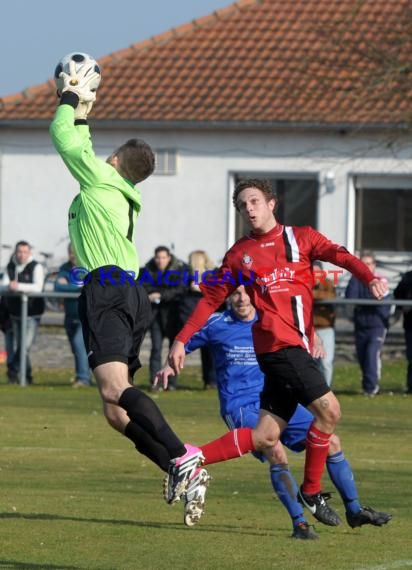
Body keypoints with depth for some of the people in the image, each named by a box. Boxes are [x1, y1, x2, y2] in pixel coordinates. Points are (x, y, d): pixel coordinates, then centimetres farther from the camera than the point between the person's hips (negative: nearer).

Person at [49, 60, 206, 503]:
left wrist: (70, 99, 24)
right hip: (129, 294, 9)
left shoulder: (102, 179, 3)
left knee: (114, 388, -25)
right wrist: (81, 114, 47)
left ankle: (180, 455, -39)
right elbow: (78, 148, 44)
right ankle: (179, 469, -8)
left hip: (107, 289, -9)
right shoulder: (123, 195, 26)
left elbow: (62, 137, 10)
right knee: (116, 411, 5)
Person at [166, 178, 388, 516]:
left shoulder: (301, 238, 12)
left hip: (298, 346, 4)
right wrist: (182, 340, 5)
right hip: (278, 344, -4)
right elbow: (211, 299, 13)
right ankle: (311, 491, 0)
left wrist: (370, 278, -25)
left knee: (266, 437, 3)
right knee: (328, 409, -15)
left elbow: (338, 255, -5)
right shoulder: (240, 254, 9)